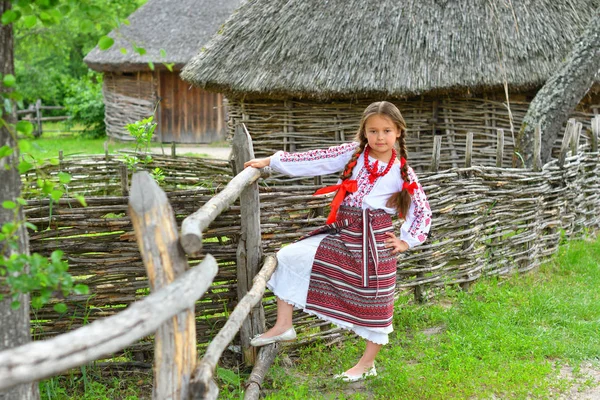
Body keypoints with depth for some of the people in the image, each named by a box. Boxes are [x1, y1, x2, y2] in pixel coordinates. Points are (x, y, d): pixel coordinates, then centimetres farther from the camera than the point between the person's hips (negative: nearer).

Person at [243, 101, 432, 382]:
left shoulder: (402, 171, -3)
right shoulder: (354, 153, 2)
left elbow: (423, 211, 4)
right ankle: (283, 326, 4)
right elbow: (315, 161, -2)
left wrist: (406, 240, -3)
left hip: (375, 241, -3)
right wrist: (271, 161, -6)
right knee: (289, 257, -8)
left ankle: (367, 363, 24)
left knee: (373, 301, 4)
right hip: (341, 235, 3)